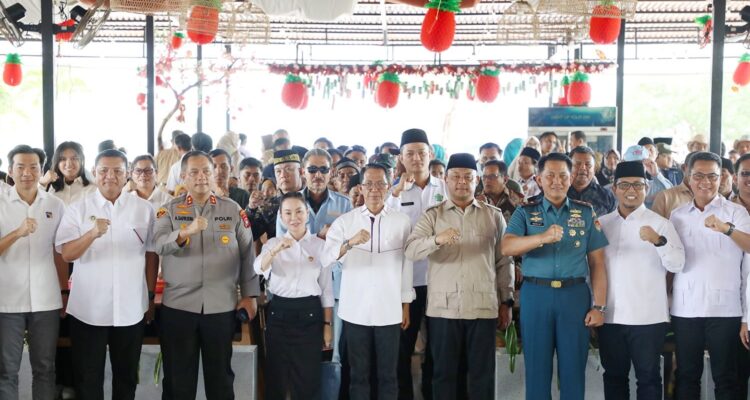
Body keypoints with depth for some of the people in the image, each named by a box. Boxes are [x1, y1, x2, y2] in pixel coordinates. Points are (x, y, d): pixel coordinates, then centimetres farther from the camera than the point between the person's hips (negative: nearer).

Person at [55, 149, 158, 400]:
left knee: (127, 376, 14)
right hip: (88, 310, -1)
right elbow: (66, 254, -12)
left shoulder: (144, 209, 2)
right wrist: (92, 234, -30)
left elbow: (151, 254, 8)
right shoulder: (78, 209, -2)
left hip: (132, 309, 1)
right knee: (87, 378, 7)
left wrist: (151, 297, 8)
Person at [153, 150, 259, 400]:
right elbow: (160, 245, -14)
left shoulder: (233, 210, 5)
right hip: (178, 305, 0)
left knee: (220, 374, 11)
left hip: (222, 306, 1)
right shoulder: (169, 210, 3)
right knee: (178, 375, 9)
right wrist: (185, 232, -32)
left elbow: (247, 254, 5)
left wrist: (249, 295, 0)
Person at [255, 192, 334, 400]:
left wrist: (328, 324, 1)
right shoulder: (273, 243, 4)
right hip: (279, 313, 1)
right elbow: (259, 269, -18)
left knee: (308, 378, 4)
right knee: (276, 375, 7)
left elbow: (327, 287, 4)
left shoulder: (320, 245, 3)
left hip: (309, 313, -1)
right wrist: (276, 250, -37)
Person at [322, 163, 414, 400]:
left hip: (389, 310, 0)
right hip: (355, 311, 0)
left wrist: (406, 305, 7)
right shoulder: (345, 221, 1)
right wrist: (350, 243, -28)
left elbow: (407, 264, 6)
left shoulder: (402, 221, 2)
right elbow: (325, 259, -10)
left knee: (388, 374, 6)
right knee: (359, 373, 8)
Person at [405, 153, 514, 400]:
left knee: (482, 374, 6)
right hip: (443, 307, 0)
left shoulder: (494, 215, 8)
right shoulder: (433, 215, 5)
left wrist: (506, 302, 7)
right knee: (444, 372, 7)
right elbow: (411, 250, -10)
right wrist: (437, 239, -29)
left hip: (483, 307, 1)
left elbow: (504, 262, 9)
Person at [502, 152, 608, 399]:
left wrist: (599, 306, -2)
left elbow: (597, 262, 5)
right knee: (537, 368, 7)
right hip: (536, 295, 0)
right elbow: (507, 247, -14)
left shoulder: (586, 213, 7)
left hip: (575, 295, 1)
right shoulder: (525, 213, 4)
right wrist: (542, 237, -30)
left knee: (573, 369, 6)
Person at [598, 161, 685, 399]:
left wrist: (658, 241, -28)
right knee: (614, 376, 13)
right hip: (610, 316, 3)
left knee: (648, 377, 5)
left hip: (647, 316, -3)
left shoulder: (660, 223, -3)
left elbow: (677, 265, -13)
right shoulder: (603, 223, 8)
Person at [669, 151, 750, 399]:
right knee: (686, 375, 9)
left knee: (725, 377, 3)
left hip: (724, 308, -3)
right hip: (684, 308, 3)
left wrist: (726, 228, -33)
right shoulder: (677, 215, 10)